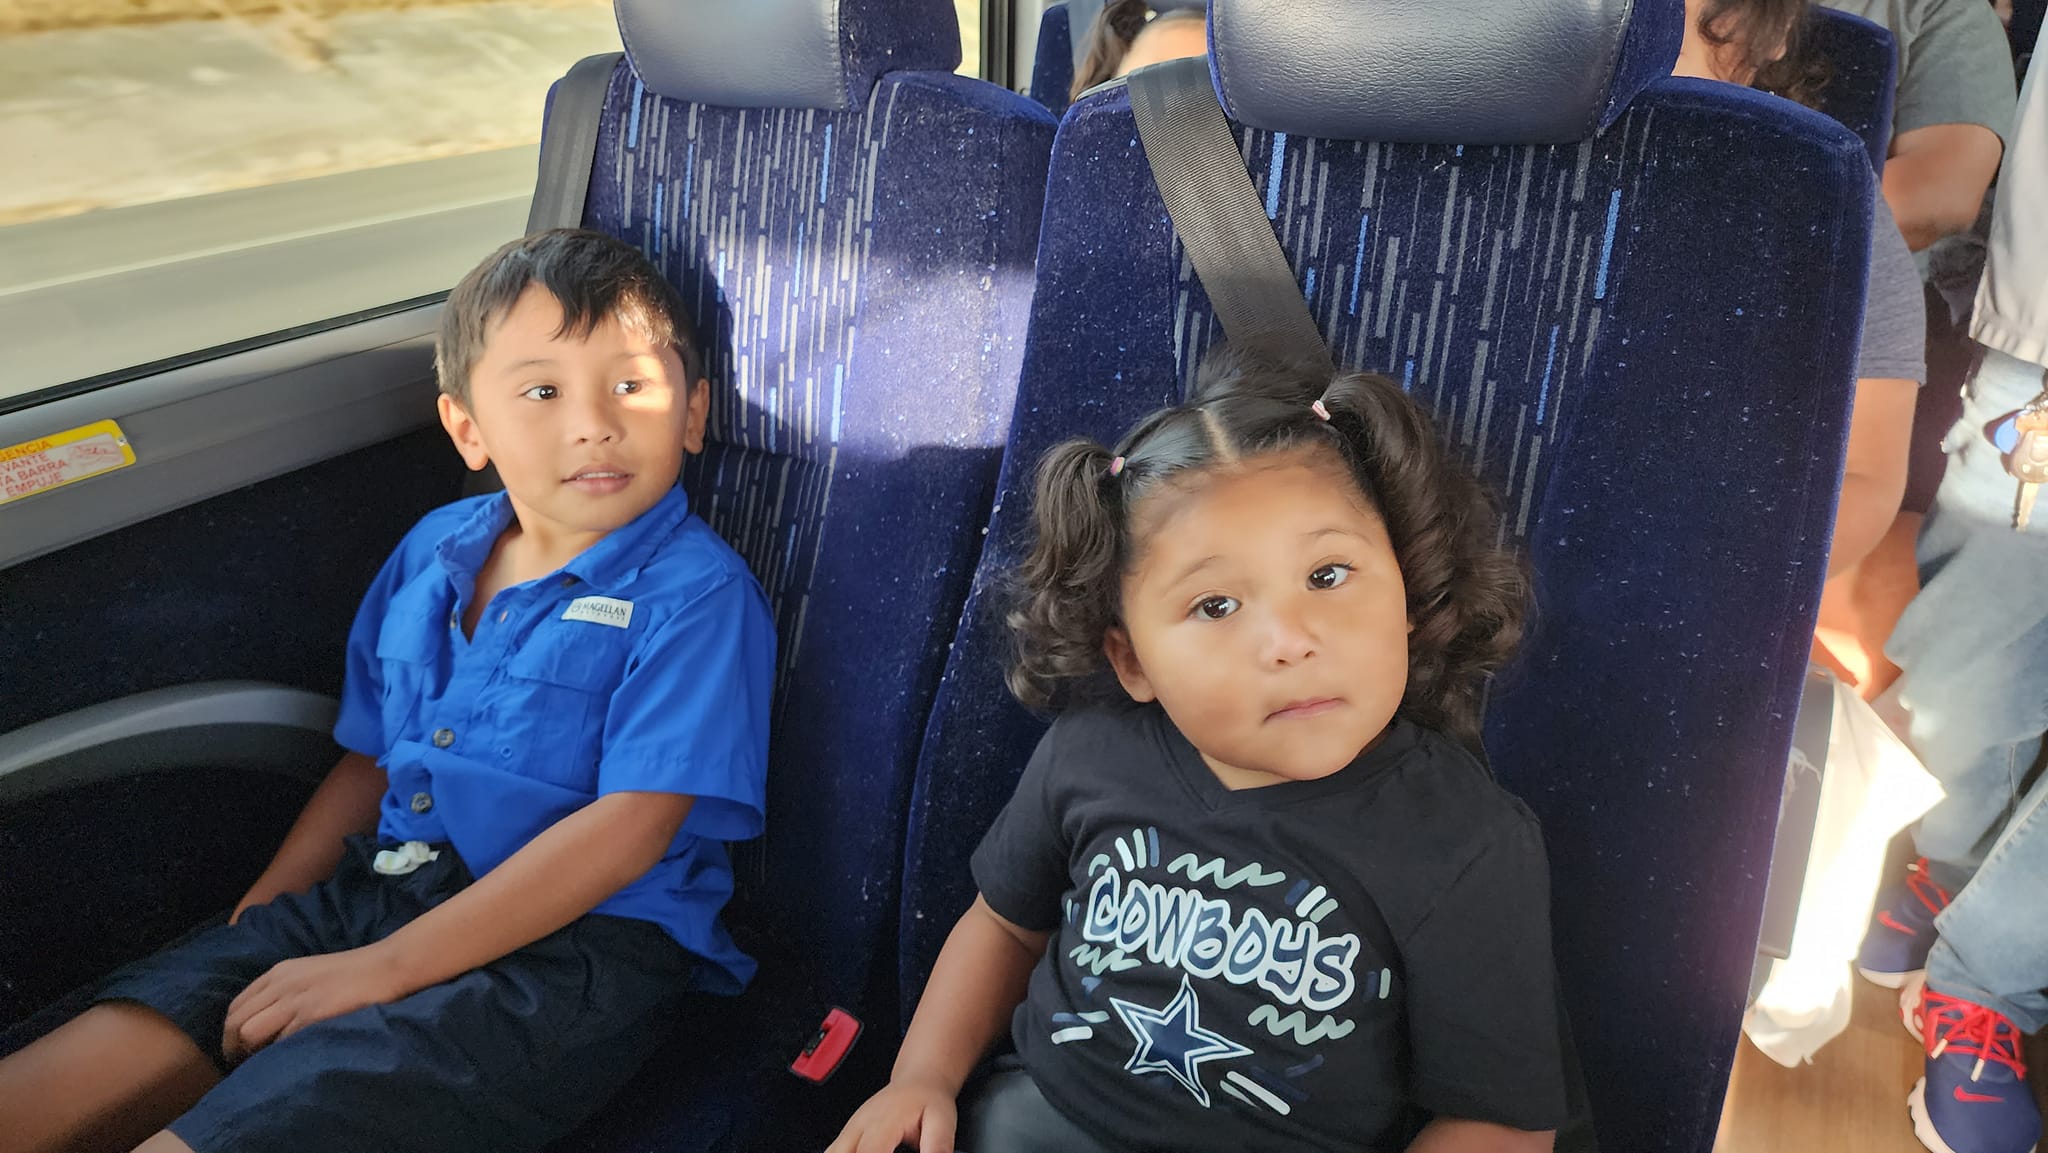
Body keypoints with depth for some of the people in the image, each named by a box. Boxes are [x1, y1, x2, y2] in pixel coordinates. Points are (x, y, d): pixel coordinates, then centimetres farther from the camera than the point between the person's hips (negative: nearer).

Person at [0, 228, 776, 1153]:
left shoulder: (696, 592, -12)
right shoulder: (432, 552, 11)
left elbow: (631, 826, -18)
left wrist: (386, 966, -18)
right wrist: (254, 928, 10)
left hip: (579, 948, -6)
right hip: (378, 888, 7)